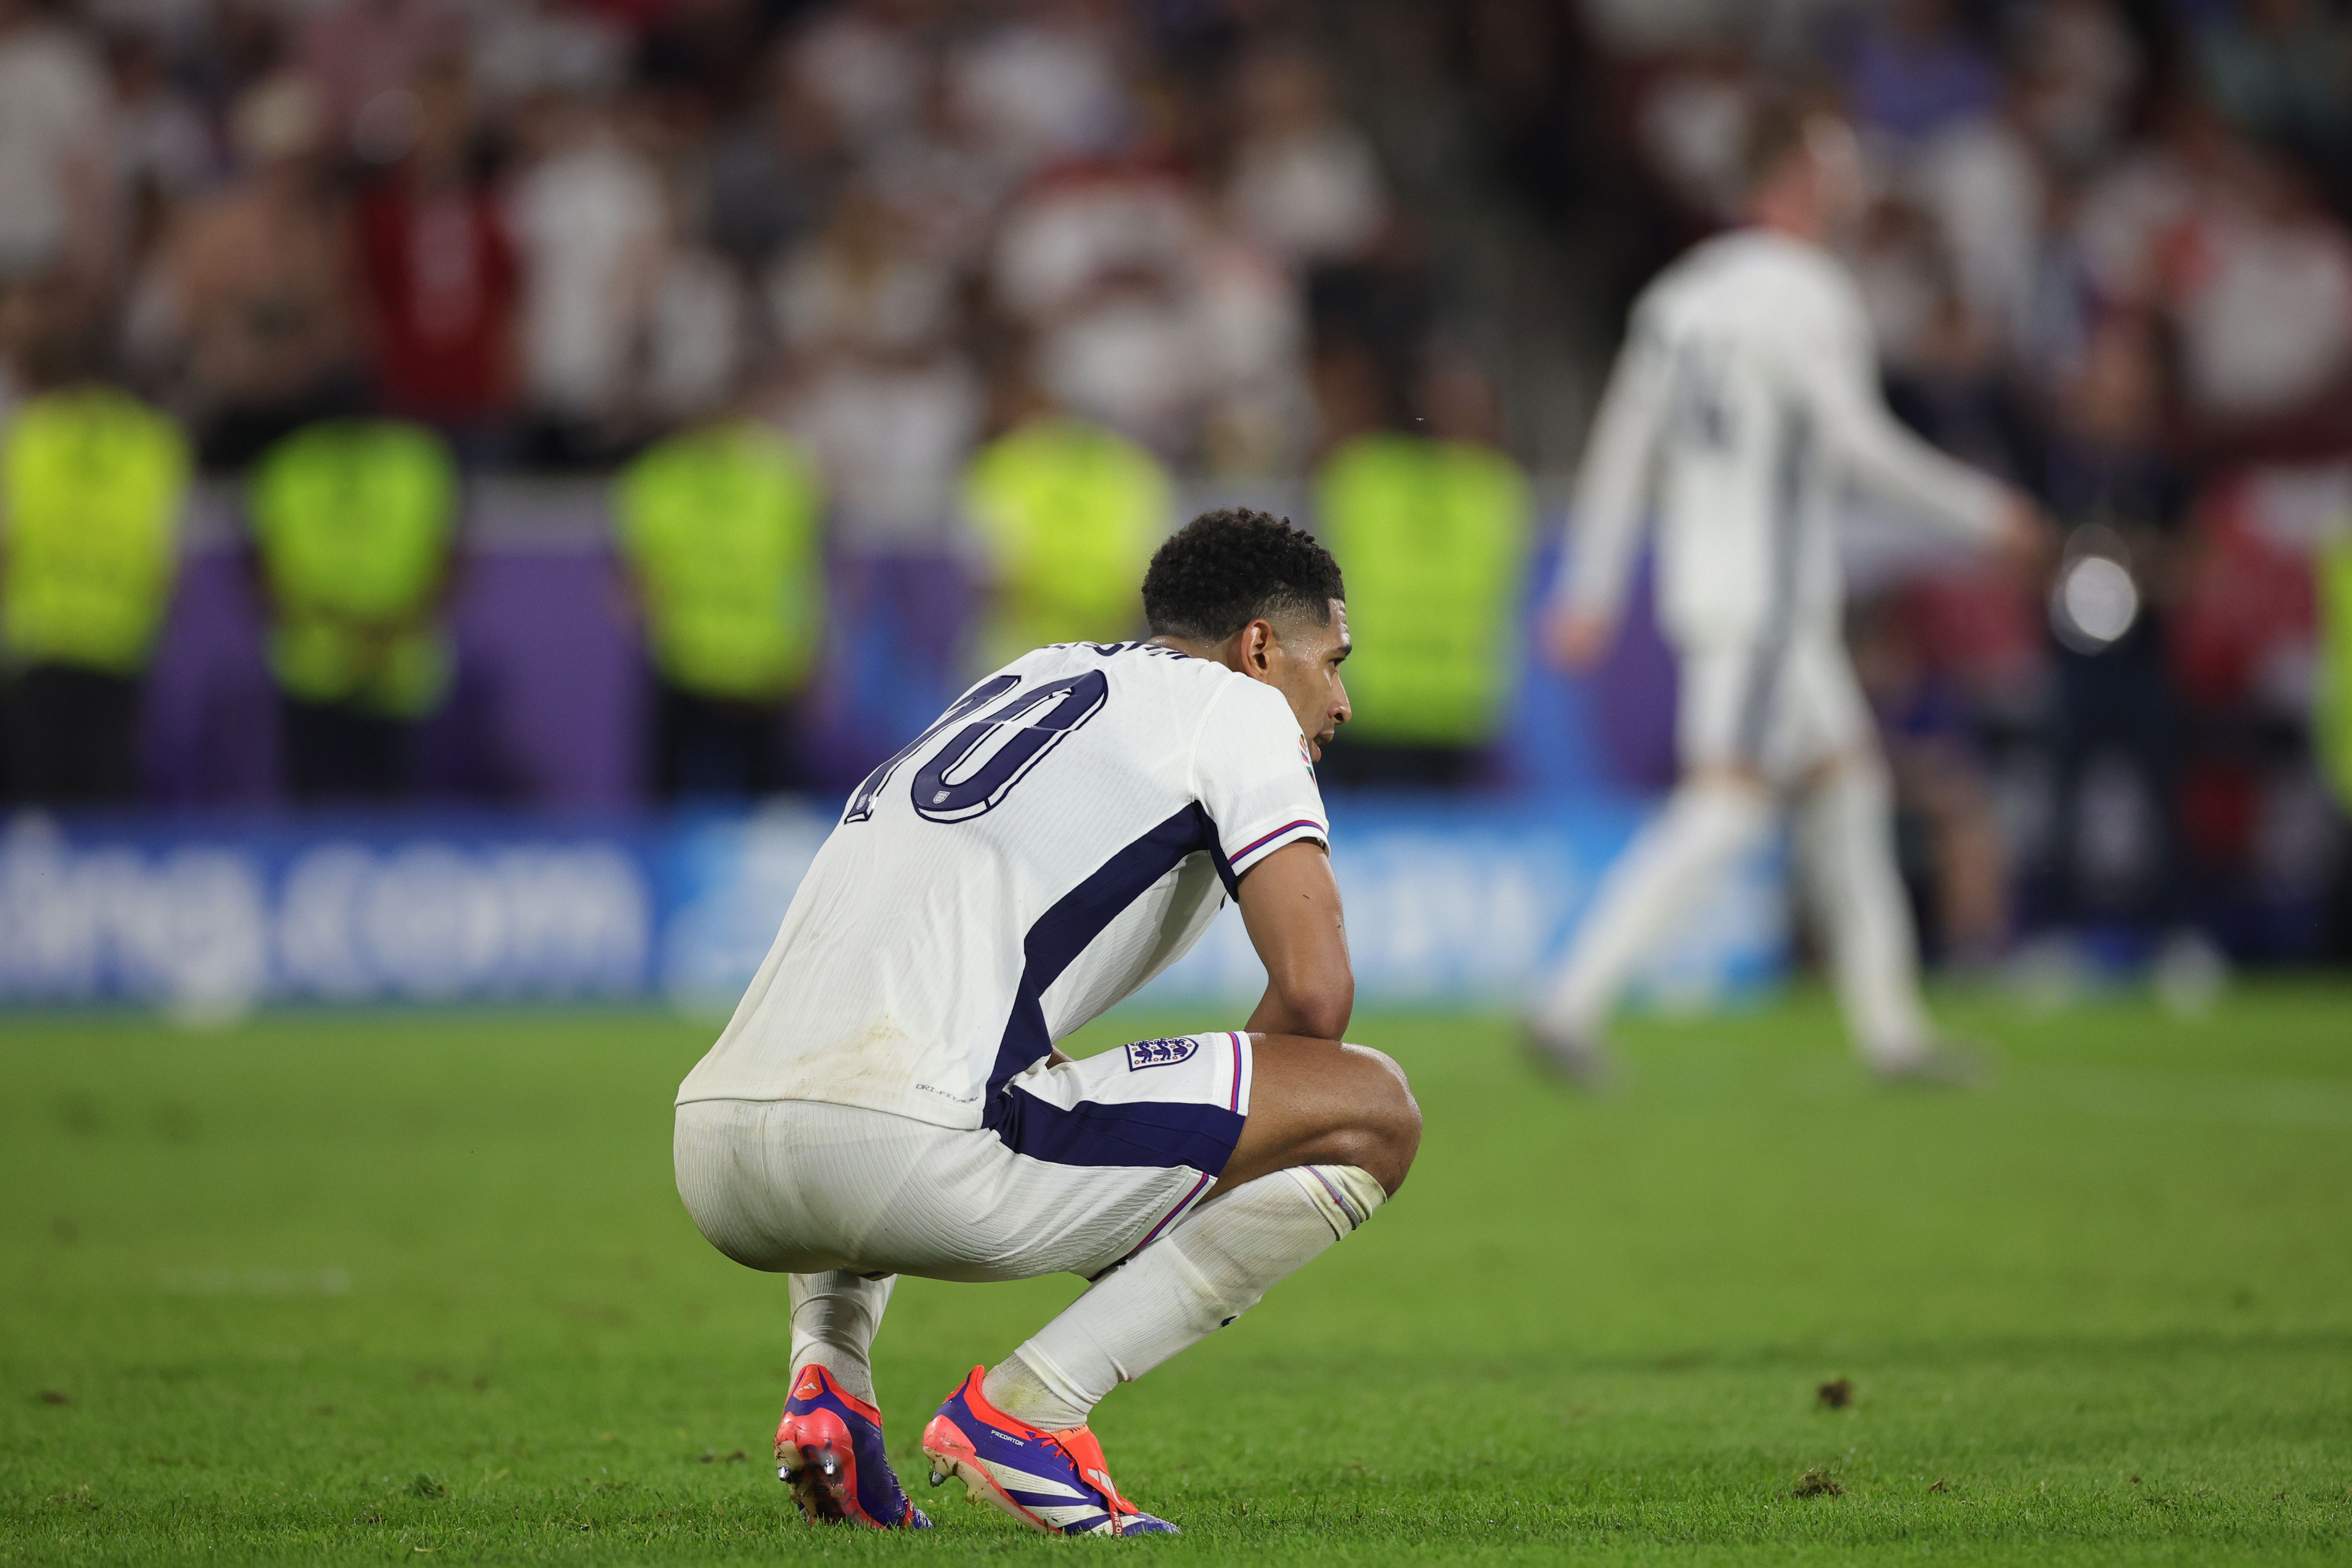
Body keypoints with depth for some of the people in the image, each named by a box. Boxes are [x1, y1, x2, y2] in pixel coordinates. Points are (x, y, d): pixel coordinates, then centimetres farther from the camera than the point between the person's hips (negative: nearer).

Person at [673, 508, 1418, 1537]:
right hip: (908, 1152, -8)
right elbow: (1314, 990, -3)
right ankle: (1025, 1409, -5)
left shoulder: (1032, 678, 32)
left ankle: (827, 1370, 15)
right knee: (1373, 1114, 0)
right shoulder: (1235, 705, 10)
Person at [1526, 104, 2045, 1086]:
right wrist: (1984, 514, -4)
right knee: (1726, 807, -12)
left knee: (1847, 779, 15)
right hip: (1765, 592, -9)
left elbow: (1623, 442, 13)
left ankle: (1890, 1028, 17)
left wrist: (1591, 589, 15)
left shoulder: (1685, 291, 13)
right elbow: (1861, 445, -15)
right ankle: (1572, 1006, -18)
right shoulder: (1807, 297, -12)